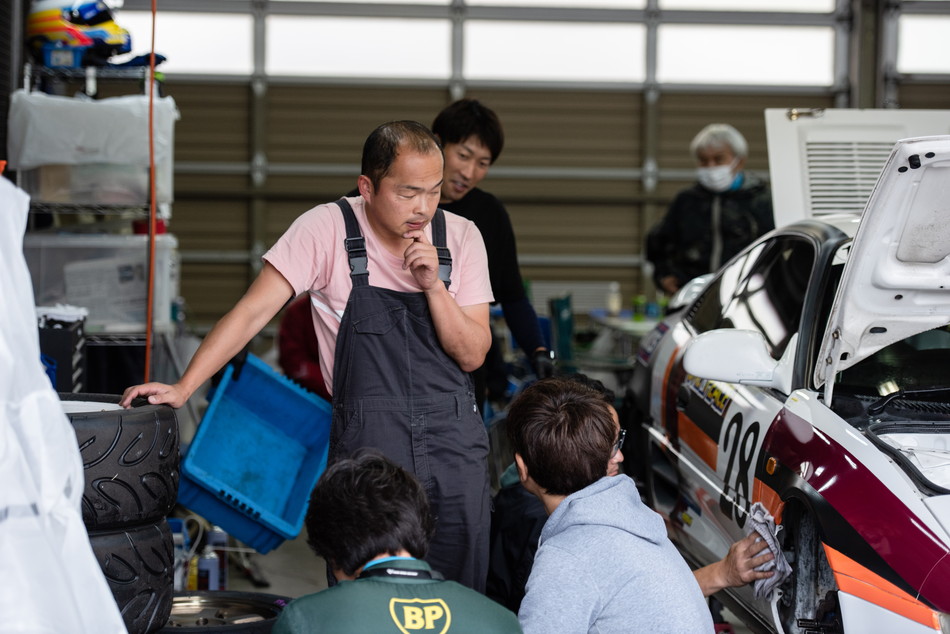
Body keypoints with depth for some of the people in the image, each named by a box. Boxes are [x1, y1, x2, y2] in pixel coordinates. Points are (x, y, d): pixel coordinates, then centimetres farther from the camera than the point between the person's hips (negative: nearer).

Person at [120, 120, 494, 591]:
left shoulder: (460, 237, 4)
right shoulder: (328, 229, -5)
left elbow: (472, 354, 3)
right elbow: (253, 311, -7)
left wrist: (434, 286, -12)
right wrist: (184, 386, -15)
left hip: (455, 444, 3)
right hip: (367, 444, -3)